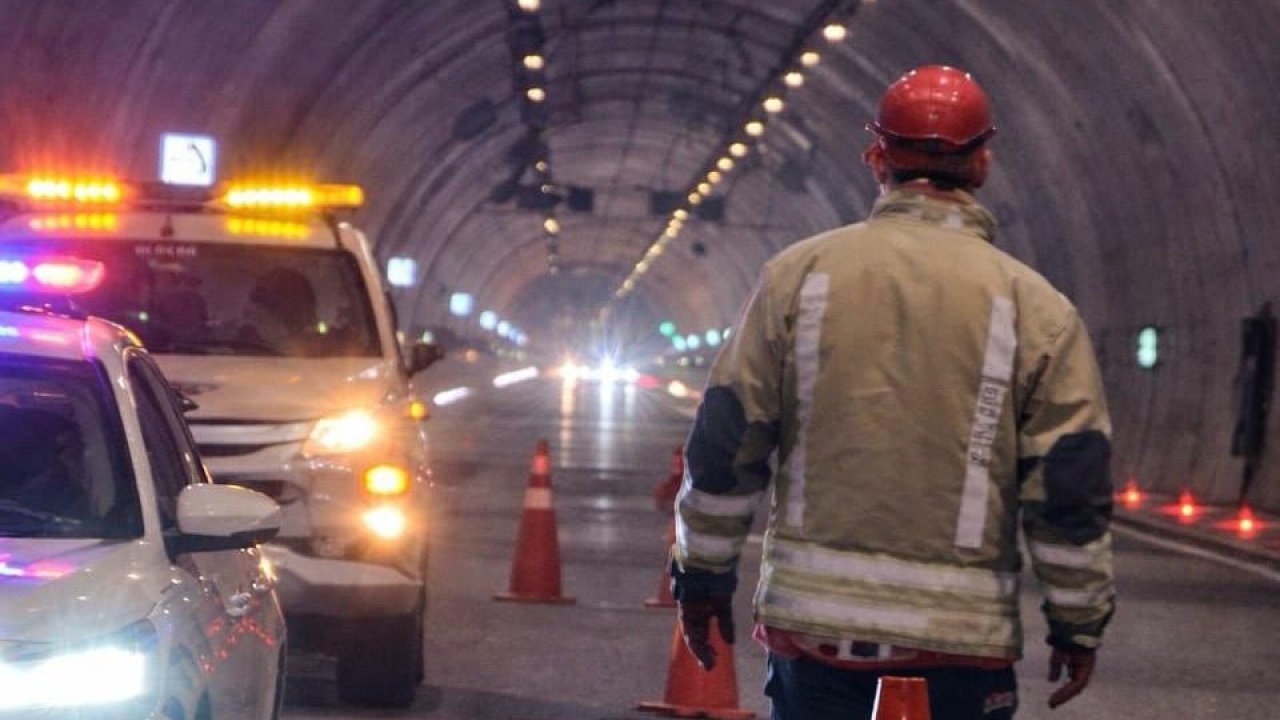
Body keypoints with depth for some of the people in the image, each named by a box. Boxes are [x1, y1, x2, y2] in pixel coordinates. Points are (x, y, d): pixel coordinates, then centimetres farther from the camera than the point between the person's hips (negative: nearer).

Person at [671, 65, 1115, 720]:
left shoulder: (796, 275, 2)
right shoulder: (1036, 308, -1)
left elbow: (724, 446, 2)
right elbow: (1073, 490, -2)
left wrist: (703, 574, 12)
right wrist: (1079, 624, 8)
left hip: (812, 620, 1)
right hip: (961, 637, -1)